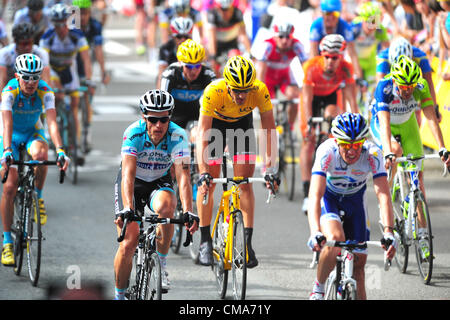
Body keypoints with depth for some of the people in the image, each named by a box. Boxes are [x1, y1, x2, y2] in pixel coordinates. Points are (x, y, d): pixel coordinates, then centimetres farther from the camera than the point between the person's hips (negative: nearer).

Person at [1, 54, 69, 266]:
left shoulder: (45, 92, -22)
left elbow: (52, 122, -32)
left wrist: (60, 151, -45)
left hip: (33, 133, 1)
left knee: (40, 154, -36)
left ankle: (38, 199, -11)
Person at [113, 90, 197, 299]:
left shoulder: (178, 136, -25)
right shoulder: (134, 133, -28)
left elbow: (183, 177, -32)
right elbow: (128, 174, -37)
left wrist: (188, 212, -46)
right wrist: (127, 209, -50)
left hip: (159, 182, 1)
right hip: (134, 183, -1)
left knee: (165, 206, -35)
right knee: (128, 244, -12)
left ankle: (161, 265, -16)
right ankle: (120, 295, 9)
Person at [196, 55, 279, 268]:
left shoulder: (260, 91, -34)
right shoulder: (213, 92, -38)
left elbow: (269, 130, -30)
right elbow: (202, 135, -39)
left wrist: (270, 169, -37)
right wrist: (203, 173, -47)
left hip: (242, 123, 1)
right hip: (215, 122, -1)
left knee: (245, 184, -8)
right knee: (208, 184, -7)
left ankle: (248, 241, -3)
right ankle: (205, 241, 4)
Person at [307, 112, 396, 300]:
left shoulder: (372, 154, -31)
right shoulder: (327, 152, -35)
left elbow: (383, 195, -37)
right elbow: (315, 195, -42)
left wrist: (388, 232, -51)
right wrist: (315, 233, -57)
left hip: (355, 199, 2)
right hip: (329, 198, -2)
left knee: (358, 261, 0)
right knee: (335, 239, -30)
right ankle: (318, 288, -7)